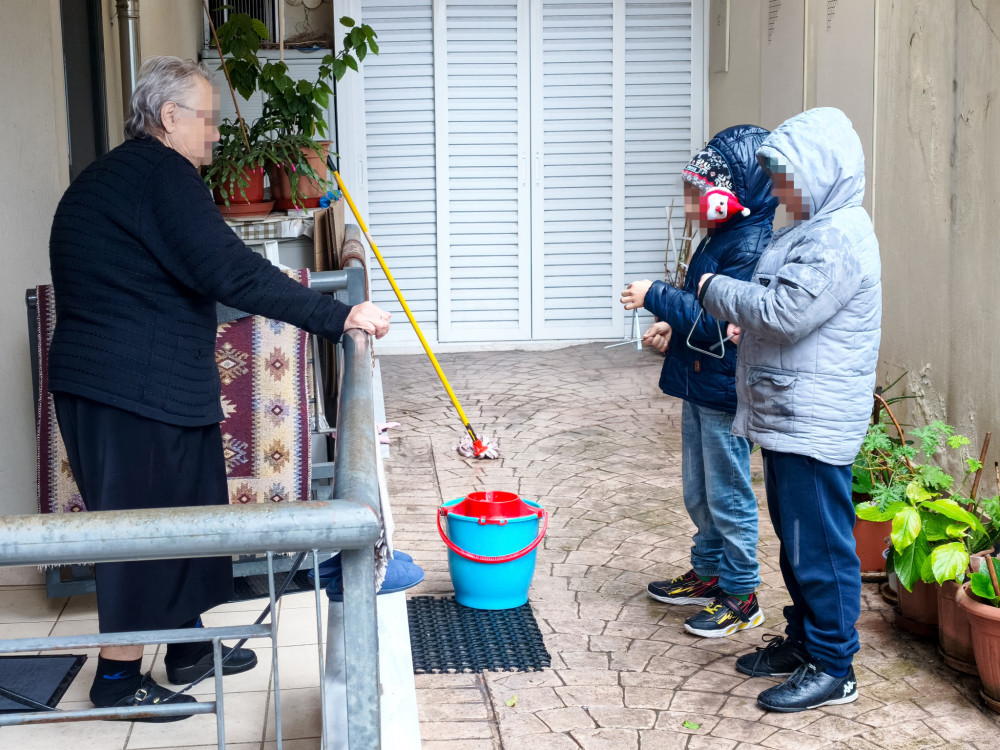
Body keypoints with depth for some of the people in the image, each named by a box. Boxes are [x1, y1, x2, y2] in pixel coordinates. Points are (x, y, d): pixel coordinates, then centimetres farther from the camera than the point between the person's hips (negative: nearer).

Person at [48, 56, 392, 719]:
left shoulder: (104, 178, 19)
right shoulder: (160, 172, -16)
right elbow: (229, 271, -25)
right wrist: (339, 317, -24)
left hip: (159, 385, 11)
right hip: (134, 391, -11)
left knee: (191, 510, 17)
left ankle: (189, 645, 29)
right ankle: (118, 675, 10)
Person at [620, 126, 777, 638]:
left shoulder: (750, 247, -21)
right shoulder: (719, 240, 10)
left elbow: (719, 321, -26)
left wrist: (657, 297, -21)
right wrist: (672, 328, 4)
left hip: (725, 391, -10)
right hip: (698, 385, 10)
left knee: (728, 497, 2)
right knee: (698, 493, 20)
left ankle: (741, 596, 14)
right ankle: (709, 573, 35)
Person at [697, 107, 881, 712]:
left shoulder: (842, 238, -19)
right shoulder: (814, 230, 15)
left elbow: (785, 312, -25)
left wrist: (715, 289, -12)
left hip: (815, 425, -11)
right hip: (788, 416, 11)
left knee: (819, 542, -2)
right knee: (795, 536, 19)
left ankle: (833, 668, 8)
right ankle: (804, 641, 32)